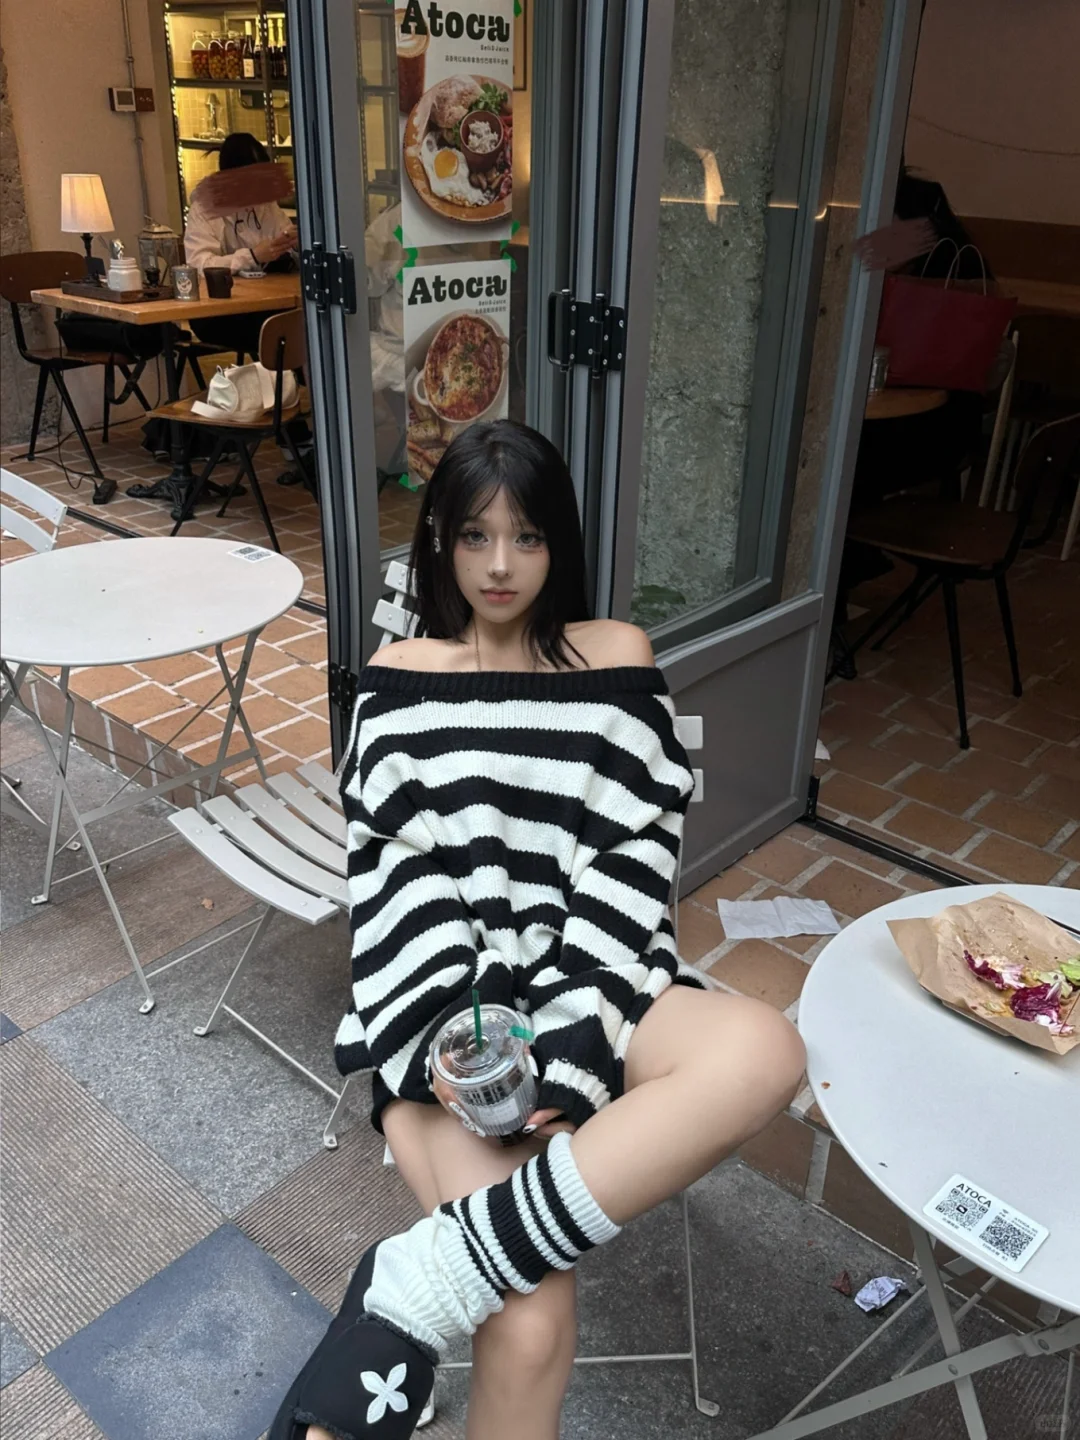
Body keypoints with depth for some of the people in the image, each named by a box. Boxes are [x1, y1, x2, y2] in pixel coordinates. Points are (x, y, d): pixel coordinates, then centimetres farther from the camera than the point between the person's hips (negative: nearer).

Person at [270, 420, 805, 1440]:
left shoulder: (614, 657, 10)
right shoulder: (401, 673, 11)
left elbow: (635, 856, 0)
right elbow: (392, 864, 2)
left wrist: (563, 1036, -13)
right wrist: (445, 1033, -15)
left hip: (582, 989, 2)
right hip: (448, 1008, -2)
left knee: (764, 1051, -34)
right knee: (530, 1331, -27)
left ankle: (414, 1283, -29)